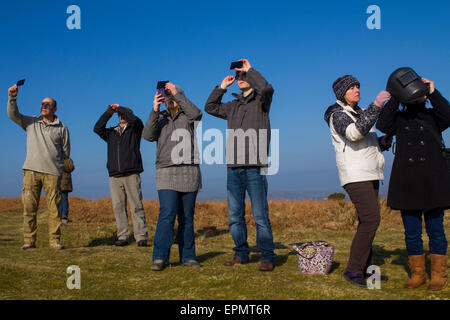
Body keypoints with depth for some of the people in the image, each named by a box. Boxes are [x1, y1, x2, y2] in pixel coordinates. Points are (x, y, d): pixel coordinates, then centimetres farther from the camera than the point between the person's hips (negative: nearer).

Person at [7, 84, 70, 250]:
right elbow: (13, 114, 5)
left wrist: (65, 172, 9)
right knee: (29, 207, -1)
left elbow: (66, 152, 13)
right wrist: (12, 97, -9)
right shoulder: (30, 122, 16)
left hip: (52, 172, -1)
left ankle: (55, 240, 2)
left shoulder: (62, 128, 10)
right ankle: (29, 240, 5)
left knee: (54, 208, -3)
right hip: (31, 170, 2)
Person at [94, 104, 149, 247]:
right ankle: (123, 236, 7)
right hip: (115, 176, 4)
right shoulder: (111, 132, 22)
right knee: (118, 207, 1)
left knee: (136, 206, -7)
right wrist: (109, 112, 7)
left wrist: (120, 108, 4)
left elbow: (134, 120, -9)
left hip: (131, 174, -4)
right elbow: (98, 129, 7)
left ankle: (141, 237, -6)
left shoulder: (135, 129, 11)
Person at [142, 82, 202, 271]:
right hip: (167, 172, 0)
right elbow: (147, 135, -2)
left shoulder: (188, 117, 11)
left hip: (189, 172, 0)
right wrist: (155, 110, -11)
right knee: (167, 214, -13)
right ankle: (160, 258, -9)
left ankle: (187, 257, 13)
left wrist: (177, 94, -10)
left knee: (187, 217, 4)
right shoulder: (160, 118, 15)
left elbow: (196, 114, -13)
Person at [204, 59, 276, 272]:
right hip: (233, 168, 6)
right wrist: (222, 87, 20)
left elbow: (267, 88, -17)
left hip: (254, 168, -6)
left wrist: (250, 70, -3)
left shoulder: (261, 101, 5)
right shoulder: (233, 106, 21)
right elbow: (210, 107, 28)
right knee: (235, 216, 8)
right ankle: (241, 254, 20)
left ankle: (267, 257, 3)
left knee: (260, 215, -5)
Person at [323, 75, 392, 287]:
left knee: (367, 221, 8)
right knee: (371, 219, -16)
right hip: (355, 175, -9)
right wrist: (376, 106, -28)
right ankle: (353, 270, -12)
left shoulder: (360, 113, 21)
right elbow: (355, 133, -26)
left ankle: (365, 269, 14)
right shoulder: (337, 115, -5)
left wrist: (386, 139, 6)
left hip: (370, 174, 9)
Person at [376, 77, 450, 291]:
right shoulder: (399, 118, 12)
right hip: (406, 182, 1)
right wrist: (395, 98, -10)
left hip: (433, 180, -1)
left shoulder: (433, 115, 10)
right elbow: (382, 125, -8)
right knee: (411, 232, 5)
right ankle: (417, 274, 17)